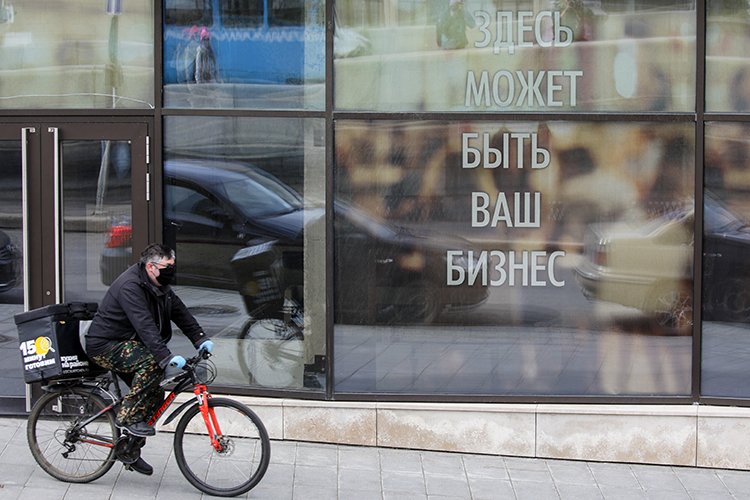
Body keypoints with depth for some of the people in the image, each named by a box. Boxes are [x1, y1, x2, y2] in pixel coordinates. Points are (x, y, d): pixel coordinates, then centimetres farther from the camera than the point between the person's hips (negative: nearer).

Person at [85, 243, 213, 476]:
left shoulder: (159, 285, 4)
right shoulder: (130, 286, -26)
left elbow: (180, 312, 8)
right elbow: (145, 326, -36)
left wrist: (200, 339, -5)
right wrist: (167, 357, -43)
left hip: (125, 346, 10)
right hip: (104, 347, -10)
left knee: (155, 395, 3)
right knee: (152, 361, -31)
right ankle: (128, 416, -20)